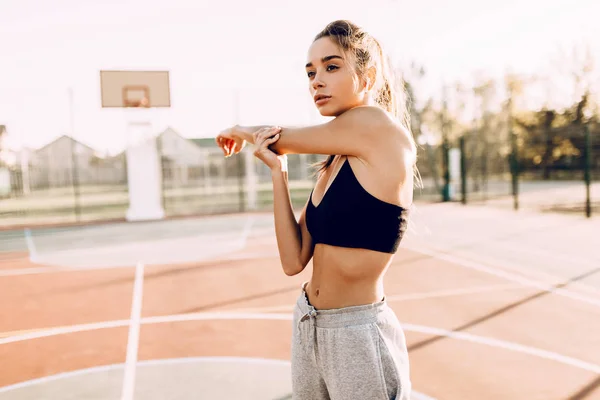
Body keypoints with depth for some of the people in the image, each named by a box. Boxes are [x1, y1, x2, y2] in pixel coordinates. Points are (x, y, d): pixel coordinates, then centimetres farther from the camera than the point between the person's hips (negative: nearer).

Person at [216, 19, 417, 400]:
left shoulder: (379, 126, -15)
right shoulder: (332, 164, 6)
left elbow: (280, 139, -5)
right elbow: (294, 261, -1)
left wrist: (243, 132, 15)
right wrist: (277, 168, -6)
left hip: (360, 336, -7)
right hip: (307, 327, 8)